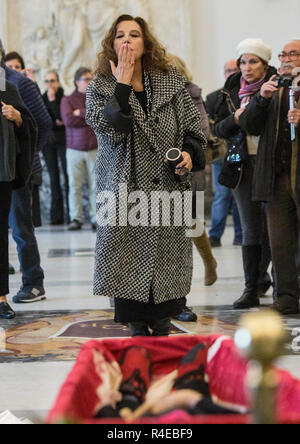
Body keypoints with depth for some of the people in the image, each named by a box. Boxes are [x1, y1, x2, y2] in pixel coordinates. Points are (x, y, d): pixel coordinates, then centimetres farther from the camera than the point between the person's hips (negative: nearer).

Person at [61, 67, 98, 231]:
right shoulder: (67, 100, 8)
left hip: (95, 148, 0)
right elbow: (68, 120, -9)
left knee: (95, 185, -2)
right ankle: (76, 218, 3)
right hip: (74, 149, 0)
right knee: (74, 185, -2)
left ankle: (96, 218, 2)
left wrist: (81, 113, -5)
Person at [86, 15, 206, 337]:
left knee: (166, 261, 2)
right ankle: (138, 331, 9)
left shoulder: (171, 81, 8)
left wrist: (189, 152, -6)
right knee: (130, 262, -2)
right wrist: (123, 85, -15)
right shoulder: (100, 87, 4)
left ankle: (162, 329, 14)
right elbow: (109, 127, -14)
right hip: (124, 190, -1)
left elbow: (192, 125, 12)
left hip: (167, 187, 1)